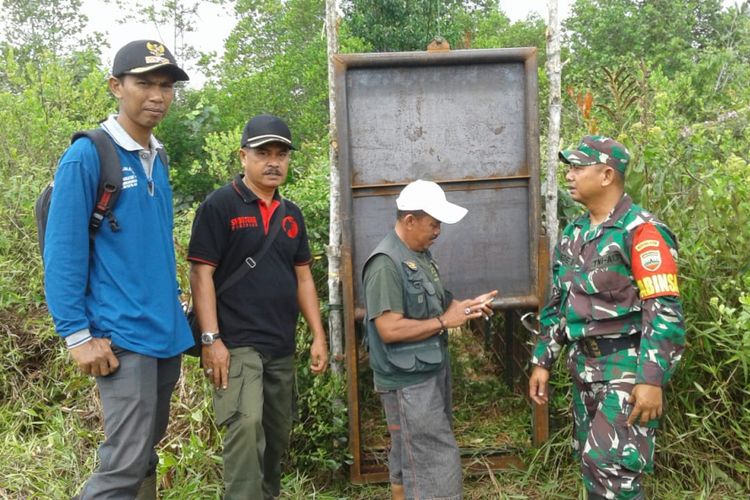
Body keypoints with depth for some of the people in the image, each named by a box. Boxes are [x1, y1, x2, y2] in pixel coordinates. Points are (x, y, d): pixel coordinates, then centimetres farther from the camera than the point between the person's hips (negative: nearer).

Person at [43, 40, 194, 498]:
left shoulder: (157, 160, 12)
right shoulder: (87, 156, -10)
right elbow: (63, 252, -12)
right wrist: (77, 335, -14)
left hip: (167, 333, 8)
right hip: (123, 336, -8)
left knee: (147, 446, 17)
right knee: (126, 461, -7)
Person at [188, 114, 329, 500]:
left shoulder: (291, 214, 12)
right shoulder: (219, 206, -7)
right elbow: (201, 274, -11)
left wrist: (318, 336, 9)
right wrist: (211, 339, -17)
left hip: (282, 347, 7)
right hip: (236, 344, -6)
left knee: (277, 434, 15)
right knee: (246, 427, -18)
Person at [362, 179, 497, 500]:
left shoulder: (420, 254, 9)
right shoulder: (386, 264, -21)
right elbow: (390, 329, -27)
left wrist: (463, 306, 3)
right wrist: (445, 322, -20)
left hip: (430, 373, 9)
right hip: (409, 383, -9)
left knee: (409, 462, 20)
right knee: (438, 466, -4)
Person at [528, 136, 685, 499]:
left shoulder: (642, 231, -13)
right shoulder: (573, 234, 11)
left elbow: (664, 312, -18)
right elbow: (557, 303, 16)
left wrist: (652, 379, -23)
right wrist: (542, 361, 14)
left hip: (628, 366, -8)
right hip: (584, 365, 8)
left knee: (612, 465, -10)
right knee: (590, 462, 15)